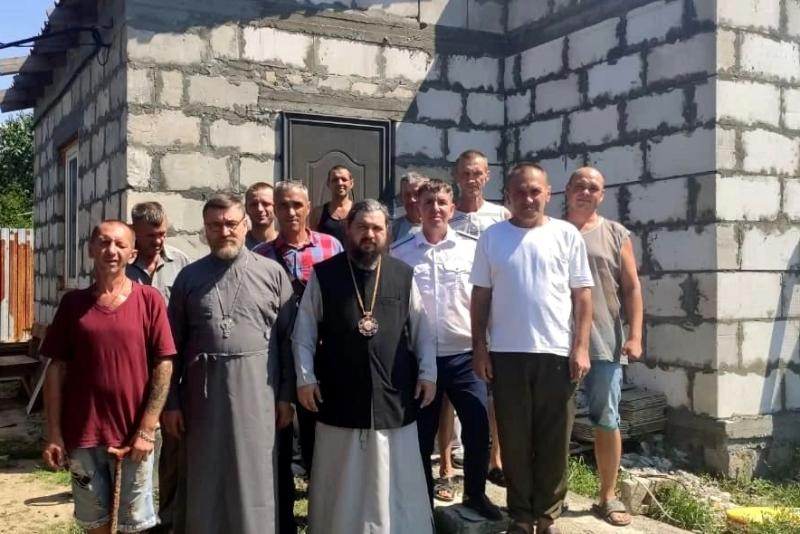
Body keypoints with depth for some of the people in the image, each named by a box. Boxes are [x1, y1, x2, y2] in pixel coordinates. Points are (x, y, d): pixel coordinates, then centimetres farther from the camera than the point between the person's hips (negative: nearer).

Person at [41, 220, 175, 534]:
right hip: (82, 435, 2)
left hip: (133, 435, -2)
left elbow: (164, 366, -5)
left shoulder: (150, 300, -4)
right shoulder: (73, 303, 2)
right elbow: (57, 369, 4)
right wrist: (54, 434, -1)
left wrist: (146, 430, -9)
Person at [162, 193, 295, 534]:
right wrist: (170, 402, 4)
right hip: (203, 390, 2)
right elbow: (174, 344, 7)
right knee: (205, 479, 12)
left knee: (252, 479, 8)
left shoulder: (272, 273, 2)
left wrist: (286, 394, -1)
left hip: (255, 389, -1)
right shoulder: (189, 277, 6)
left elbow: (288, 337, 2)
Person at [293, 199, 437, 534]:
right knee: (341, 484, 13)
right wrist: (305, 378, -4)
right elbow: (304, 332, 2)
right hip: (339, 396, -1)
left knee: (396, 483, 12)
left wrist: (428, 373, 4)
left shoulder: (403, 275, 4)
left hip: (393, 395, 1)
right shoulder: (323, 275, -1)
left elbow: (421, 329, 9)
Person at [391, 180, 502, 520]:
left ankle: (476, 494, 28)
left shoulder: (472, 248, -1)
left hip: (464, 356, 0)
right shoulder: (399, 254, 0)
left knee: (478, 429, 4)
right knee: (421, 435, 11)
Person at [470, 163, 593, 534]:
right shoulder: (492, 238, 4)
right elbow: (480, 297, 6)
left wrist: (581, 347, -4)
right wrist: (479, 348, 0)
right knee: (515, 440, 9)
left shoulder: (567, 235, 2)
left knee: (554, 441, 8)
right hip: (506, 354, 1)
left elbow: (582, 295, 2)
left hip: (556, 352, 0)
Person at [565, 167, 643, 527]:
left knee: (607, 422, 7)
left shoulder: (616, 235, 6)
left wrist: (635, 336, -5)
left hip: (605, 344, 0)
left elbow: (632, 288, 4)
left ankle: (608, 497, 21)